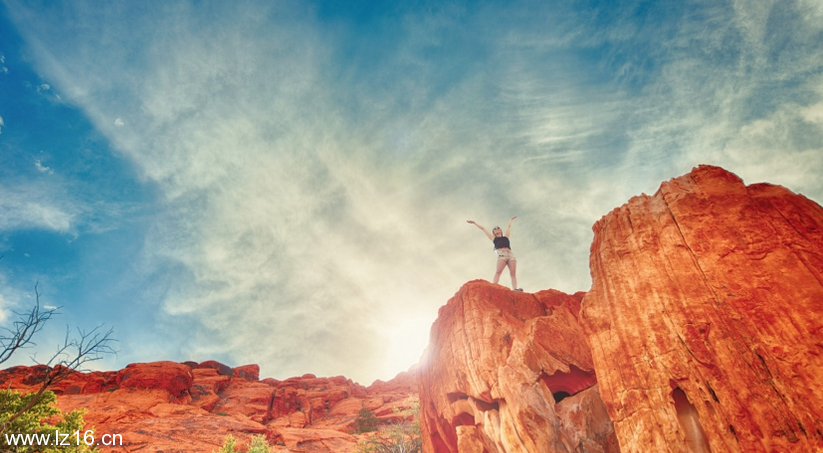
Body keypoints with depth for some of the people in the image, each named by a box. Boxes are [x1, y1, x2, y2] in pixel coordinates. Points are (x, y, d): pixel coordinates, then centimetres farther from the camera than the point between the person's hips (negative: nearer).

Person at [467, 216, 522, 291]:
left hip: (510, 255, 3)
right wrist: (474, 223, 39)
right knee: (498, 271, -24)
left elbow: (509, 227, 47)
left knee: (513, 273, -16)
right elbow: (483, 228, 32)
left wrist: (511, 220, 64)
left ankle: (515, 289, -31)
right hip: (501, 255, -3)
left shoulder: (506, 237, 30)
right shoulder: (494, 238, 26)